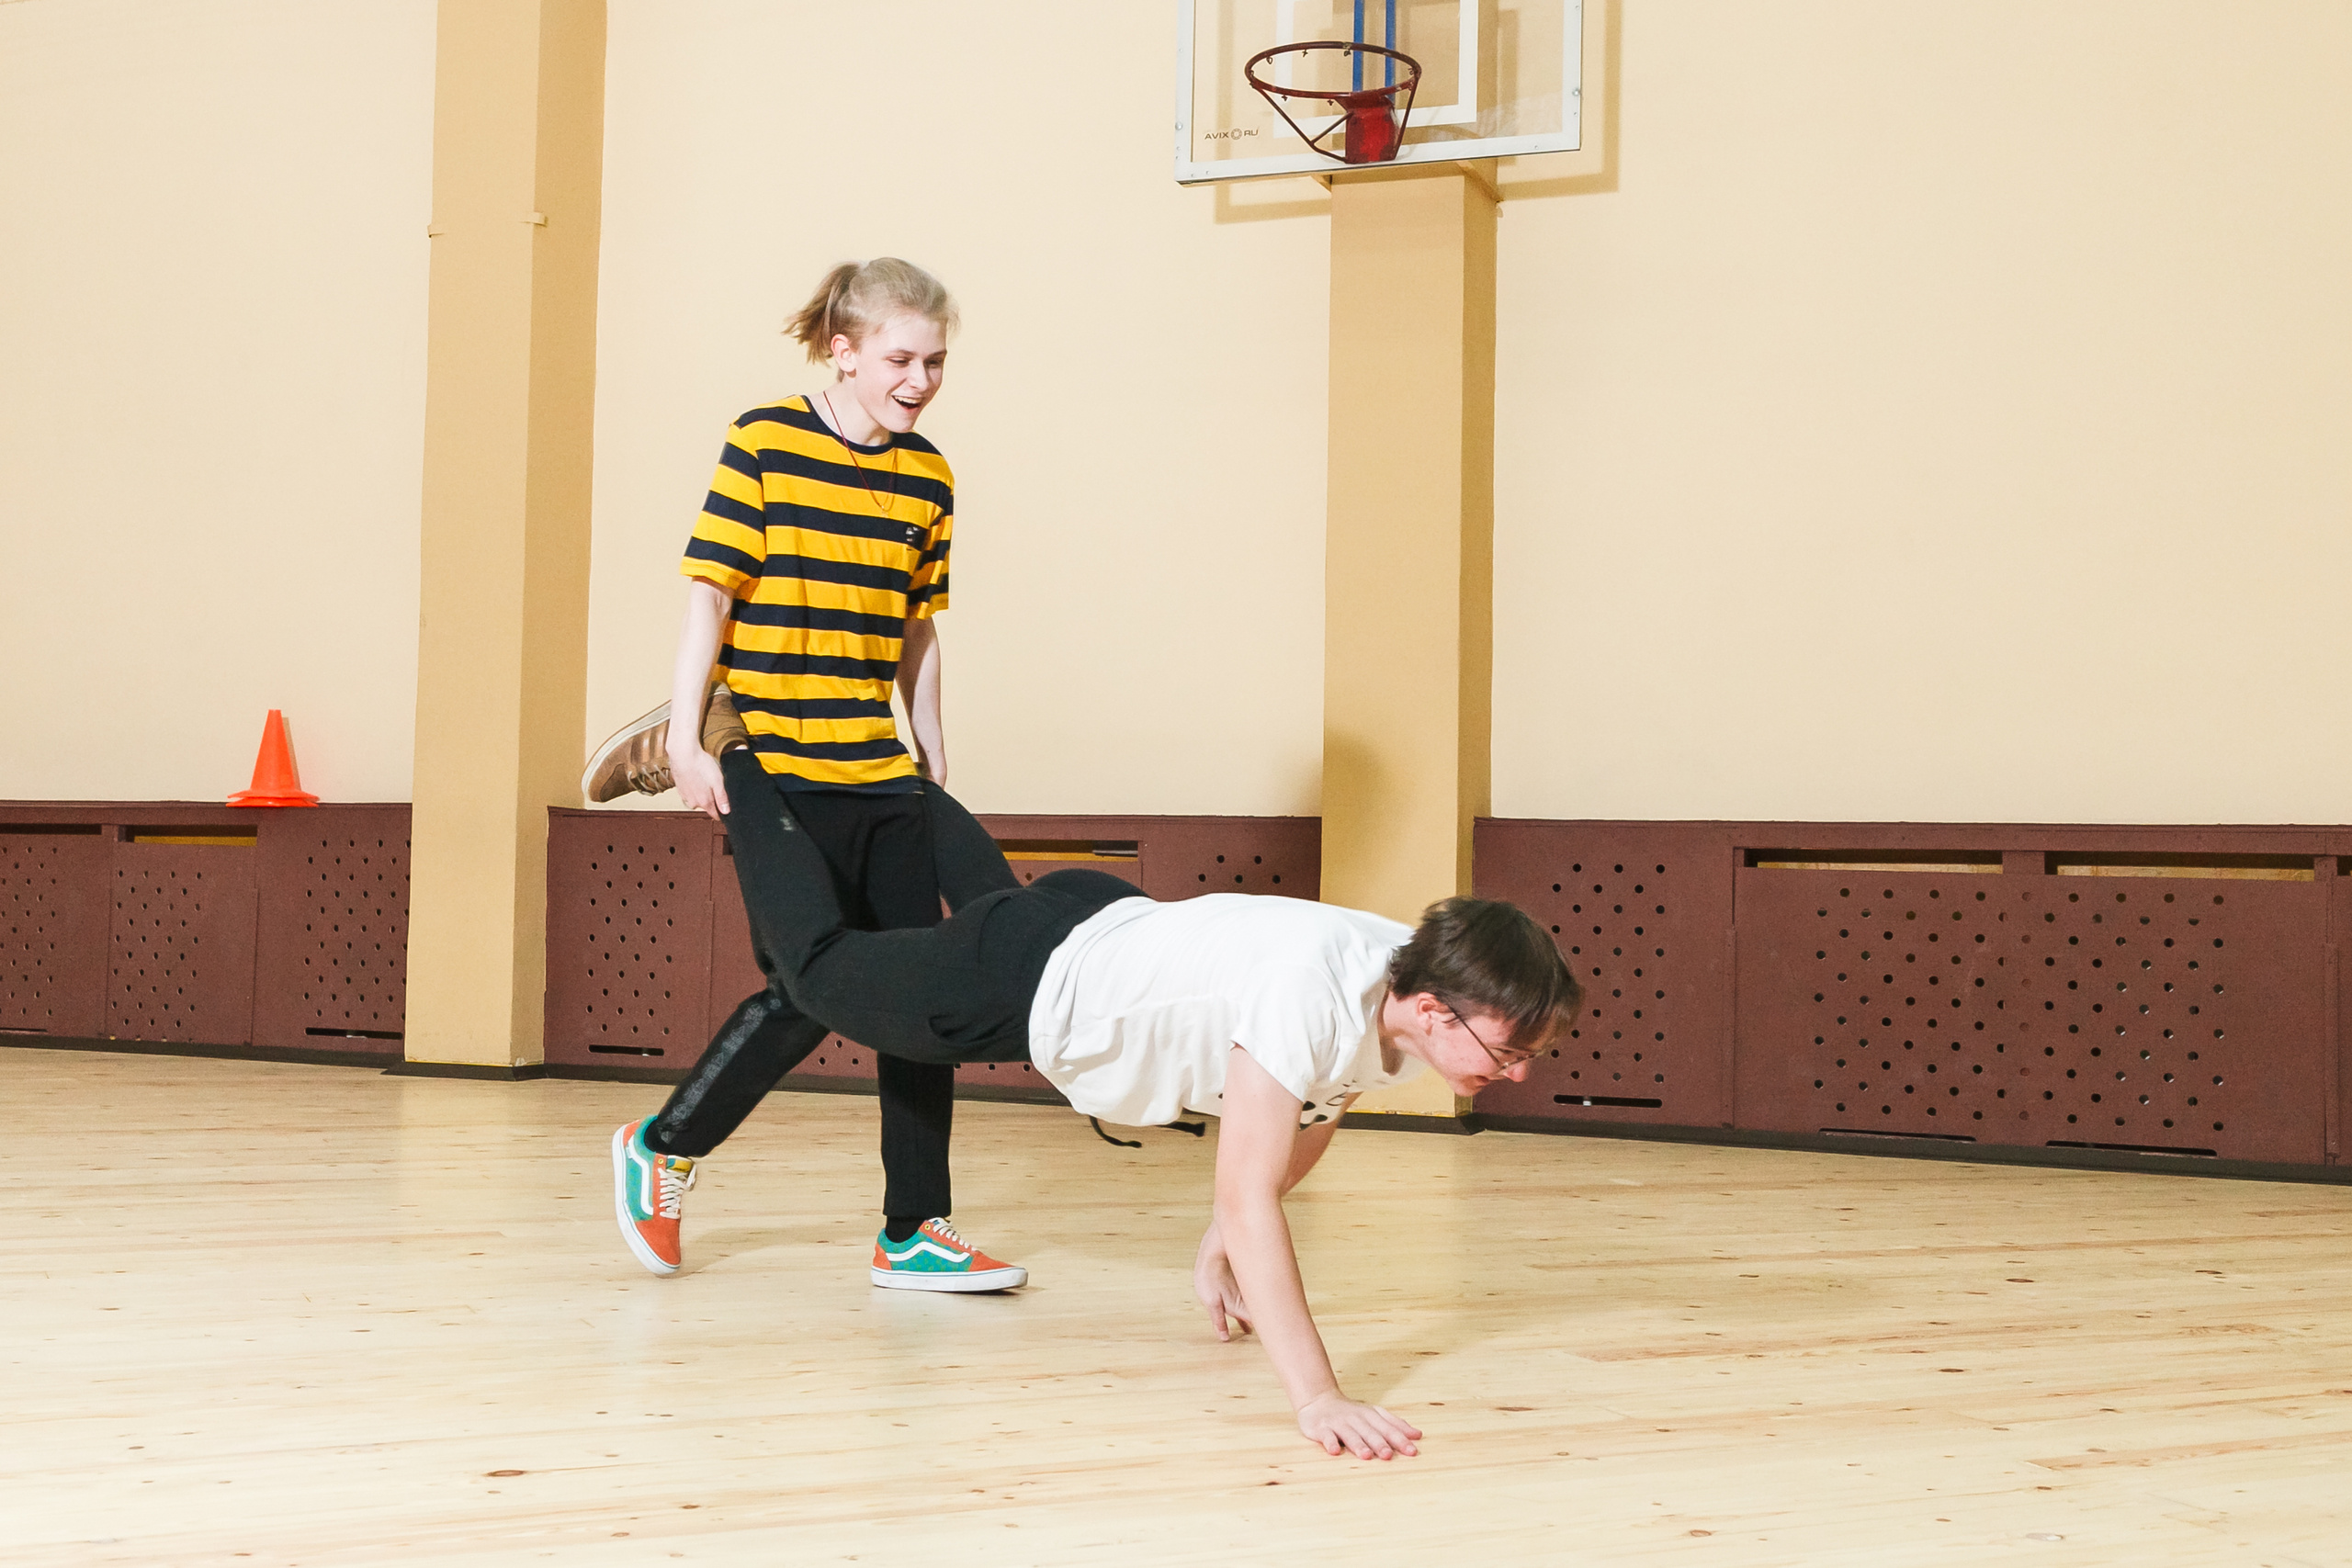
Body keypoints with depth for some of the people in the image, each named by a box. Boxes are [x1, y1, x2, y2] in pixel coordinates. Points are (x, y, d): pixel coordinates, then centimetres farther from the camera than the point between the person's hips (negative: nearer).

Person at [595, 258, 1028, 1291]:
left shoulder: (927, 479, 9)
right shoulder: (764, 444, -5)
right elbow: (708, 594, -6)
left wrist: (934, 762, 15)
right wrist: (685, 738, -11)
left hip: (882, 778, 6)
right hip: (772, 772, -6)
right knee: (808, 991, -10)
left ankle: (916, 1232, 11)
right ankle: (662, 1149, 13)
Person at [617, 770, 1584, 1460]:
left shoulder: (1419, 988, -16)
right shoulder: (1314, 1000, -43)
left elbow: (1312, 1119, 4)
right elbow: (1249, 1199, -45)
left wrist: (1220, 1249, 8)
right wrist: (1318, 1400, -48)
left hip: (1110, 925, 7)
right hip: (1029, 981, -7)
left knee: (995, 898, 38)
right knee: (817, 967, 16)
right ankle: (736, 774, 35)